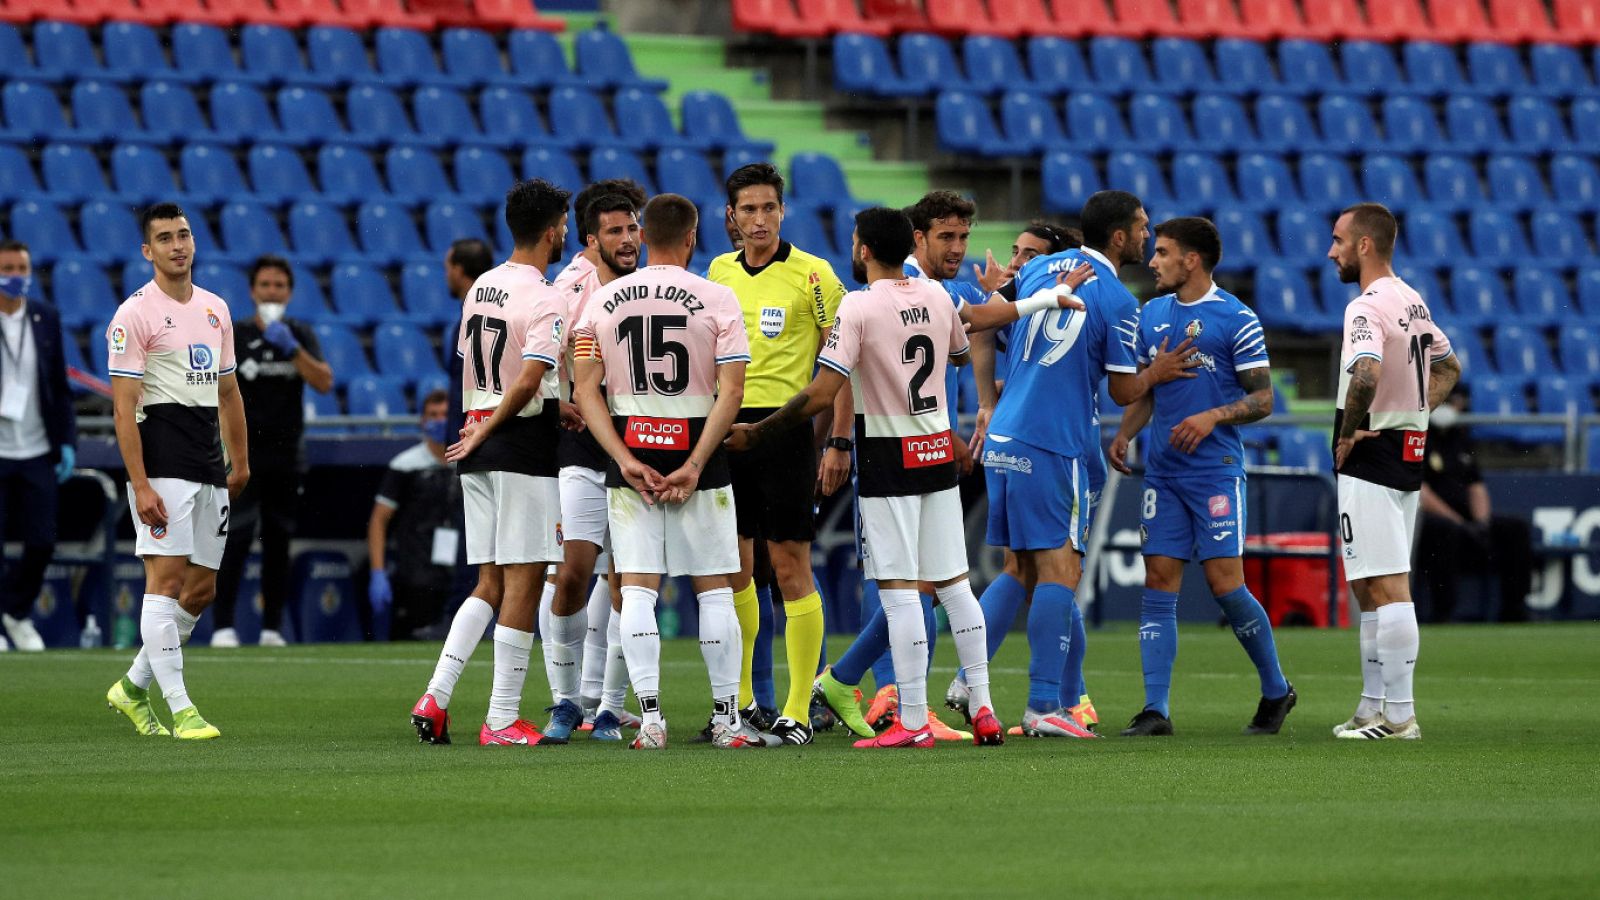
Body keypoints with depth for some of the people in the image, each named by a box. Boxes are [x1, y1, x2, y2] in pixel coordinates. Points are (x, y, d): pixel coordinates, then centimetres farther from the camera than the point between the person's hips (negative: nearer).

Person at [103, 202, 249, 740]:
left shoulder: (215, 309, 16)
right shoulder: (135, 315, -7)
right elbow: (124, 407, -11)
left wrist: (240, 463, 19)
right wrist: (140, 485, -18)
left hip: (209, 470, 7)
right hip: (162, 467, -7)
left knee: (202, 589, 9)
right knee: (167, 579, -11)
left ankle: (134, 687, 24)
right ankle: (180, 710, -13)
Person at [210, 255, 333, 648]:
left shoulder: (301, 335, 7)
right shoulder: (235, 335, 1)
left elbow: (324, 383, -5)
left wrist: (291, 348, -18)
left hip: (287, 456, 3)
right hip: (243, 456, -3)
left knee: (278, 542, 6)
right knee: (236, 539, -13)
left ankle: (273, 628, 11)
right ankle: (223, 626, -12)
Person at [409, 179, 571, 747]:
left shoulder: (480, 289, 12)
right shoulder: (545, 301, -14)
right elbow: (527, 383, -22)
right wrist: (485, 431, -9)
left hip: (480, 450, 8)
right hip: (524, 448, -8)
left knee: (491, 585, 12)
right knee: (523, 583, -2)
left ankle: (435, 697, 0)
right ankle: (503, 720, -2)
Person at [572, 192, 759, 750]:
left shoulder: (603, 301, 3)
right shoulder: (716, 300, -4)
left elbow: (586, 391, -2)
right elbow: (731, 390, -11)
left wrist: (626, 461, -5)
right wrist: (694, 466, -11)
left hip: (629, 458, 2)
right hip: (695, 453, -2)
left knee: (636, 589, 0)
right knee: (714, 589, 6)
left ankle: (649, 718, -7)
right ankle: (727, 718, 7)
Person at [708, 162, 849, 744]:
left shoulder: (812, 275, -5)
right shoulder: (720, 272, 11)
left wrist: (839, 443, -11)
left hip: (784, 428, -5)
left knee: (790, 566, -6)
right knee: (732, 567, 8)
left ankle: (798, 711, -2)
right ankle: (742, 701, 19)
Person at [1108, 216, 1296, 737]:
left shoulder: (1236, 319, -6)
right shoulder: (1151, 316, 12)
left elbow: (1262, 400, -5)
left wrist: (1214, 416, -20)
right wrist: (1123, 435, 4)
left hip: (1215, 471, -5)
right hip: (1162, 474, 5)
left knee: (1225, 584, -8)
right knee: (1159, 584, -2)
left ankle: (1276, 690, 12)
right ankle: (1156, 710, -3)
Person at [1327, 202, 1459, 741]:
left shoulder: (1368, 307, -16)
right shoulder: (1413, 303, 14)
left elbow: (1366, 375, -33)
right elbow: (1448, 367, 28)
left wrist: (1347, 434, -19)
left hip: (1369, 458, -10)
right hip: (1409, 454, 10)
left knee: (1387, 586, -10)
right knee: (1370, 586, 16)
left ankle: (1399, 715, -12)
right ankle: (1374, 707, 20)